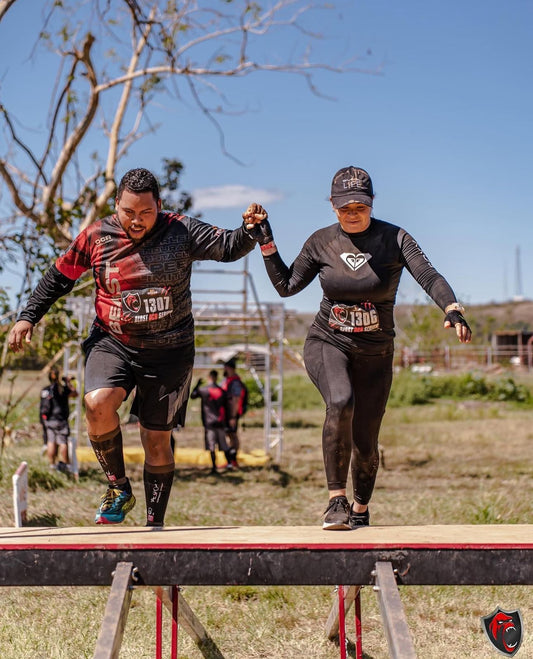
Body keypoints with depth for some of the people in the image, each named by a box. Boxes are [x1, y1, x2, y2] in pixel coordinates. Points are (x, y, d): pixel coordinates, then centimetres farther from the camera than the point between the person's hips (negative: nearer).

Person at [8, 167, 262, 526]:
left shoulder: (181, 231, -5)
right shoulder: (97, 236, -2)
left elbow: (229, 247, -8)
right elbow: (60, 276, 9)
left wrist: (250, 230, -29)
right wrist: (28, 316, 5)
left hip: (169, 352, 0)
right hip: (113, 344, 1)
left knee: (157, 440, 4)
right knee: (97, 403, -28)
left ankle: (155, 525, 20)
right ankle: (118, 488, -6)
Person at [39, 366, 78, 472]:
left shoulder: (44, 390, 3)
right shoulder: (62, 389, -11)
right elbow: (74, 394, 4)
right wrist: (70, 382, 16)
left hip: (47, 420, 5)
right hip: (60, 419, -5)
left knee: (51, 442, 9)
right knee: (63, 443, 3)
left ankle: (52, 464, 11)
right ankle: (64, 464, 8)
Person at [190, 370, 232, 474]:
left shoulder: (203, 390, -7)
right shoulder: (222, 391, 3)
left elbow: (192, 395, 11)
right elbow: (226, 407, 8)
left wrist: (197, 384, 22)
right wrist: (225, 421, 16)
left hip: (209, 422, -3)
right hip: (220, 422, 3)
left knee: (211, 446, -3)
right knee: (223, 445, 12)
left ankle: (214, 467, -6)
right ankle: (229, 463, 11)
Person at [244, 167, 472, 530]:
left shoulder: (394, 238, -8)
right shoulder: (322, 242, 0)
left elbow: (429, 276, -21)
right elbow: (286, 286, 6)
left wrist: (453, 310, -39)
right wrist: (264, 238, -1)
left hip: (374, 353, 0)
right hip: (327, 344, 0)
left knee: (364, 442, 2)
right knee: (340, 402, -32)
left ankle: (361, 510, 31)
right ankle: (336, 500, -22)